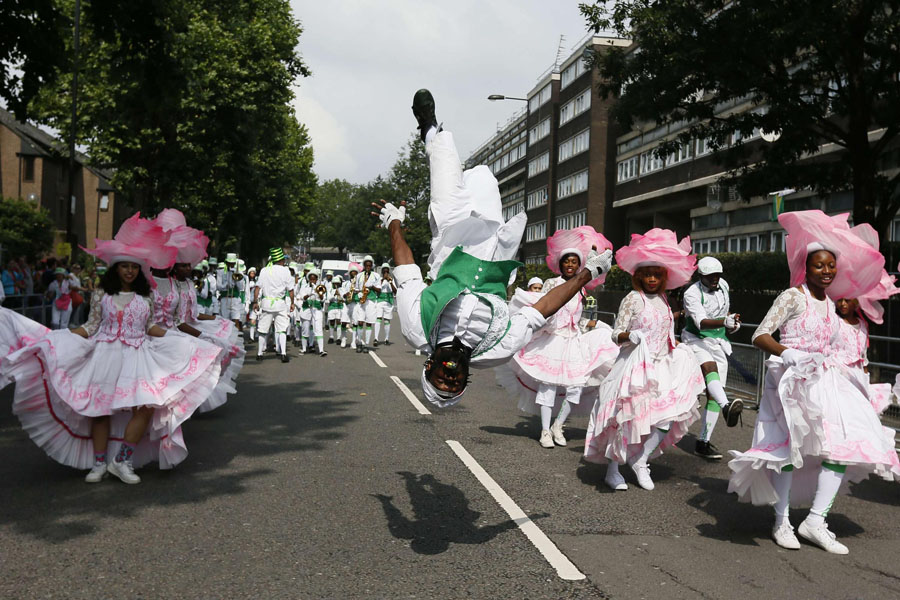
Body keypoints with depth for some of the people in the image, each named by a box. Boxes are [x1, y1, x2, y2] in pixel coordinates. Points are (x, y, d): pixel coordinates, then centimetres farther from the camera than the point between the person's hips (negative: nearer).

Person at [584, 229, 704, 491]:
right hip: (635, 367, -6)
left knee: (668, 417, -6)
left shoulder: (663, 300, 13)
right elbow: (616, 334, -10)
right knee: (627, 418, -6)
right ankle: (612, 470, 8)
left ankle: (640, 460, 9)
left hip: (661, 366, 6)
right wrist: (631, 336, -28)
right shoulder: (633, 299, -7)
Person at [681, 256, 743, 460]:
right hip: (697, 341, -6)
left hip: (719, 343, 6)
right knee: (710, 367, -38)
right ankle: (727, 407, -64)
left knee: (713, 394, 1)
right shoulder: (692, 294, -16)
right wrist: (724, 322, -46)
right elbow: (701, 322, -30)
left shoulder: (723, 285, 5)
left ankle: (703, 442, 7)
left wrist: (732, 323, 10)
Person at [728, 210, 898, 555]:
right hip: (792, 380, -7)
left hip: (824, 380, 7)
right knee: (789, 446, -7)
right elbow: (760, 336, -14)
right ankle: (782, 523, 6)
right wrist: (787, 353, -28)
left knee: (844, 444, -5)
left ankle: (816, 520, -1)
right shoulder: (793, 297, -7)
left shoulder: (830, 303, 14)